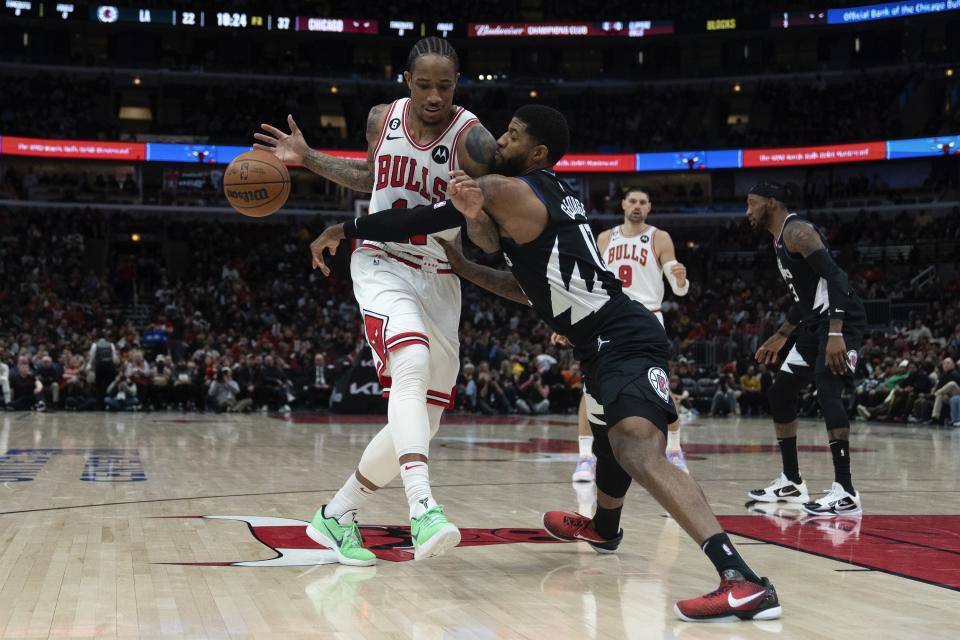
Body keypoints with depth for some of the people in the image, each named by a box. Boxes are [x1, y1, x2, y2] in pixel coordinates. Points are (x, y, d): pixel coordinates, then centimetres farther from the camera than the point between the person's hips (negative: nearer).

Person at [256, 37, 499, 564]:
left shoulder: (472, 140, -13)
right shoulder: (383, 118, -2)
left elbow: (491, 244, -17)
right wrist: (307, 159, 14)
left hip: (438, 280, 1)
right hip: (381, 266, -1)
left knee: (423, 421, 3)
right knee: (411, 367, -31)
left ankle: (337, 515, 22)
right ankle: (422, 509, -44)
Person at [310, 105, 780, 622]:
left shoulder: (503, 189, -8)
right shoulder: (553, 196, 20)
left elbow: (423, 220, -5)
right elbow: (533, 289, 26)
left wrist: (345, 230, 9)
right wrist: (464, 268, 25)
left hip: (622, 340, -11)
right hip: (615, 336, 11)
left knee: (639, 451, -30)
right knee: (610, 437, 34)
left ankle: (743, 581, -43)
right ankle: (603, 527, 64)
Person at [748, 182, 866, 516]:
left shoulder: (796, 230, -13)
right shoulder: (780, 241, 18)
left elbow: (836, 277, -24)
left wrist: (836, 335, -33)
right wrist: (779, 337, 33)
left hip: (842, 320, -11)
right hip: (815, 323, 11)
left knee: (826, 391, -24)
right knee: (780, 394, 13)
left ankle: (845, 492, -24)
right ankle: (791, 482, 22)